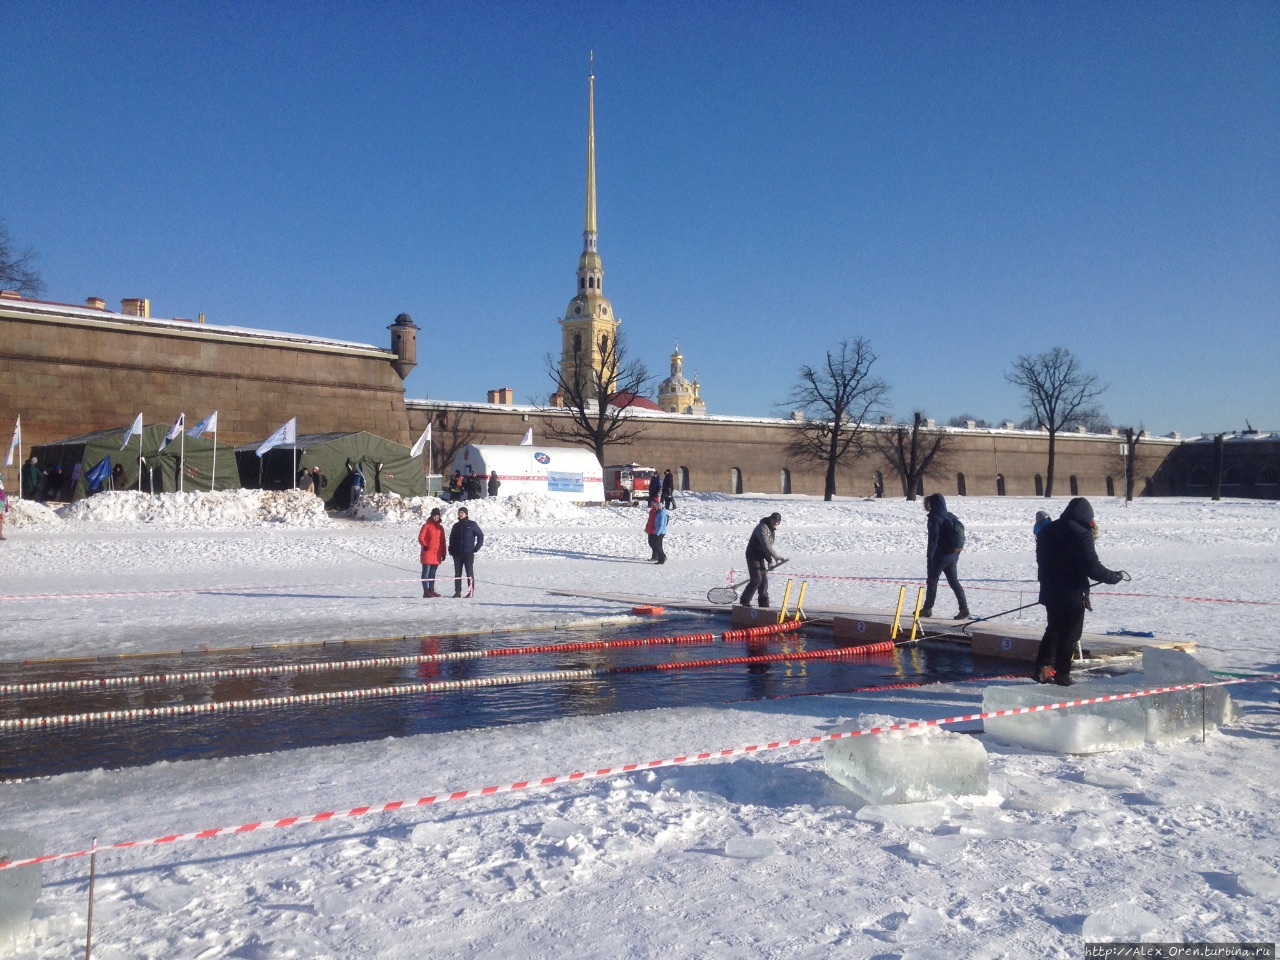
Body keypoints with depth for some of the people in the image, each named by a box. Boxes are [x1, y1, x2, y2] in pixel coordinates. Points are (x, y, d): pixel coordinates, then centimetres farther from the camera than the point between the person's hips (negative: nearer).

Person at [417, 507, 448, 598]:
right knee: (426, 572, -5)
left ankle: (431, 590, 14)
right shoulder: (426, 526, -1)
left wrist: (443, 553, 15)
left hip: (437, 554, 6)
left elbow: (442, 541, 18)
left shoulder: (440, 527, 16)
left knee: (433, 573, 10)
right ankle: (426, 591, -7)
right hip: (428, 553, -6)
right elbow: (420, 537, -7)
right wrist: (424, 545, -23)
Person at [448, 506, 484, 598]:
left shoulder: (472, 524, 0)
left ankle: (471, 591, -1)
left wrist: (476, 548, -5)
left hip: (468, 553, -5)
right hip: (457, 554, 5)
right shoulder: (456, 526, 13)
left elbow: (480, 535, 1)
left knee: (469, 573, -4)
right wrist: (451, 549, 9)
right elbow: (451, 538, 21)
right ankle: (457, 592, 8)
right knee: (457, 573, 5)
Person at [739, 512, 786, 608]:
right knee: (757, 579, -14)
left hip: (760, 557, 9)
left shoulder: (772, 530, 14)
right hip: (753, 556, -9)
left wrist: (770, 561, 8)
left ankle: (764, 602, 15)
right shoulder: (762, 527, -17)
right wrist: (776, 557, -28)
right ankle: (744, 600, -4)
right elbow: (765, 545, -27)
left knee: (764, 579, 8)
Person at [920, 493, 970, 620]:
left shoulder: (935, 518, -14)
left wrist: (929, 556, -14)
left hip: (940, 556, -7)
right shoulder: (951, 517, 9)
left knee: (932, 581, 6)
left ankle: (927, 609, 15)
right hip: (953, 555, 7)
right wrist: (957, 550, 20)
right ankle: (964, 609, 2)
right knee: (953, 581, 10)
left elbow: (933, 539, -17)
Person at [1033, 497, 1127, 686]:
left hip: (1049, 591, 7)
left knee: (1053, 630, 19)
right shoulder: (1082, 534, -18)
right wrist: (1116, 576, -6)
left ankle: (1042, 669, 16)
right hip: (1072, 594, -7)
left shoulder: (1047, 530, 6)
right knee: (1070, 634, 5)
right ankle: (1062, 675, 9)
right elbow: (1093, 568, -19)